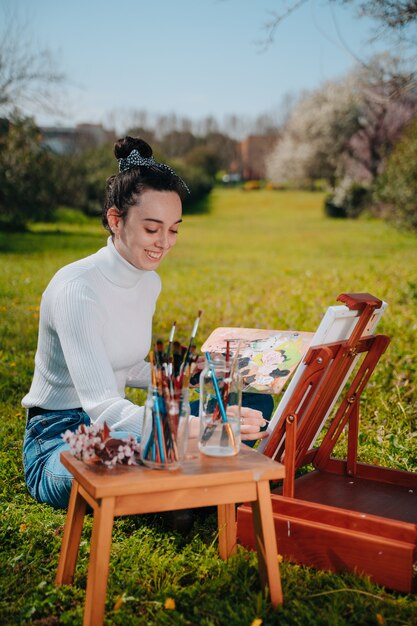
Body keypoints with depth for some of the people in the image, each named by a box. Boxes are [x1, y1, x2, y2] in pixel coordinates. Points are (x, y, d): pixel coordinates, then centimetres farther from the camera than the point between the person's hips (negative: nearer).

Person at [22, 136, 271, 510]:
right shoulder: (76, 289, -25)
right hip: (59, 437, -7)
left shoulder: (150, 283, 2)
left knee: (254, 411, -5)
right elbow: (104, 409, -34)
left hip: (115, 427, 8)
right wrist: (201, 426, -47)